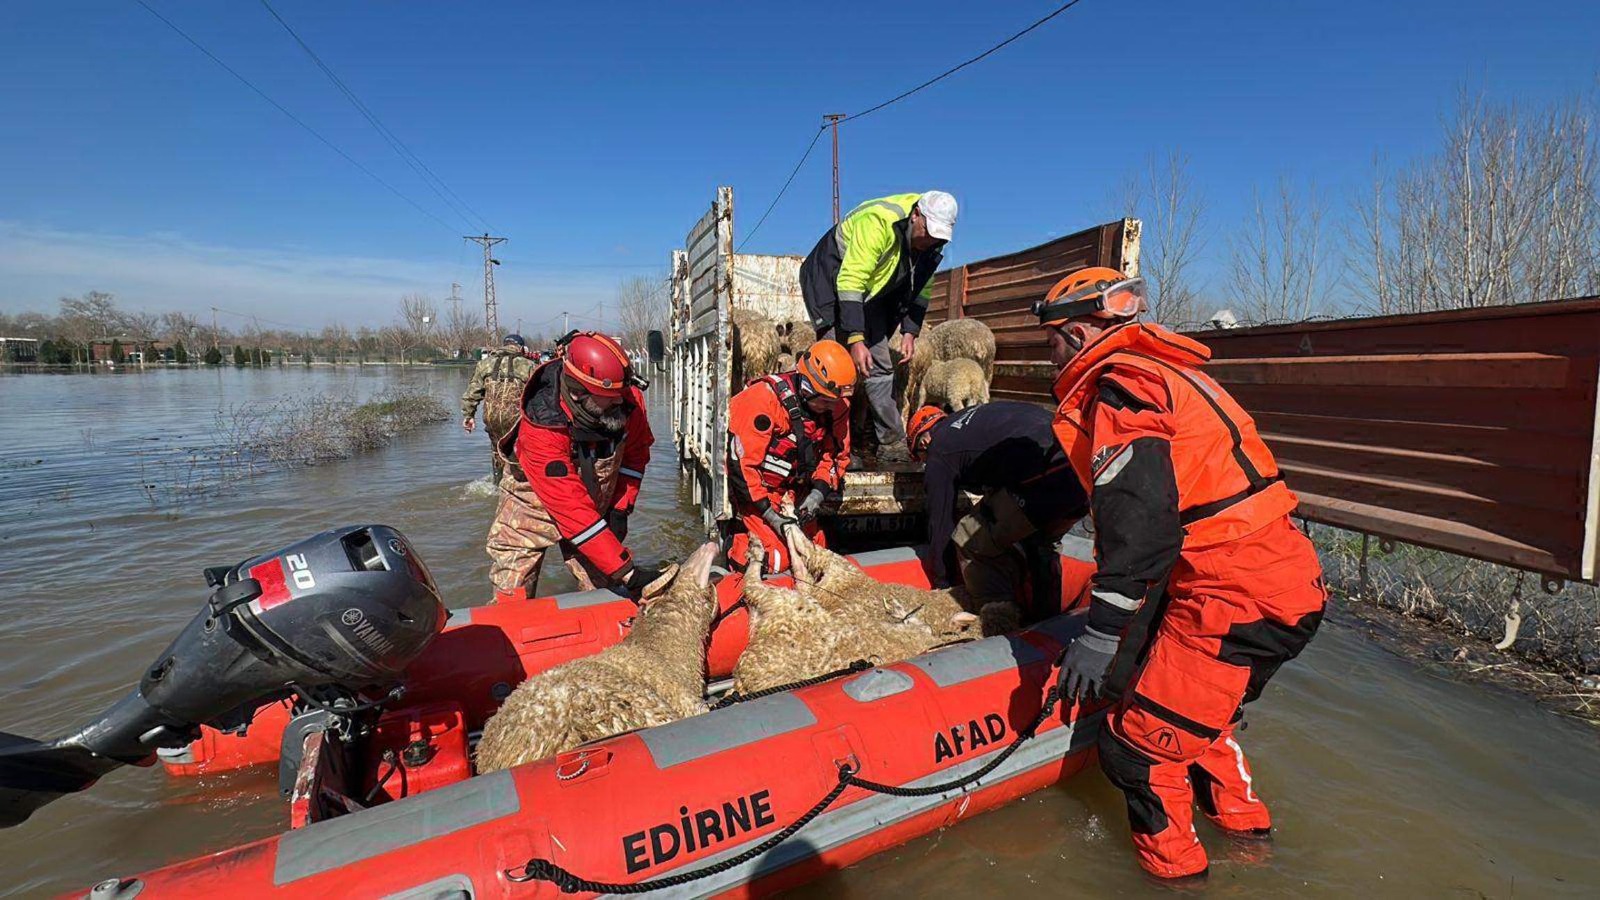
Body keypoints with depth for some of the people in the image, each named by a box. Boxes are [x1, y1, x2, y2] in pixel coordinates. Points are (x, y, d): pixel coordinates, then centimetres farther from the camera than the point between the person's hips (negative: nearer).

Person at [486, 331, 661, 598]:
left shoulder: (630, 400, -21)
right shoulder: (541, 429, -35)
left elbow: (635, 454, 1)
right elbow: (573, 512, -37)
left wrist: (621, 508, -6)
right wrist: (626, 572, -39)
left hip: (595, 507, 4)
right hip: (534, 503, -3)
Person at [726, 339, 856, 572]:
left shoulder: (836, 404, -10)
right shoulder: (764, 400, -29)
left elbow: (837, 454, 1)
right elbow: (741, 463, -26)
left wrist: (817, 495, -15)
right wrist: (770, 515, -24)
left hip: (793, 489, 7)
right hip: (755, 488, -6)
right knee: (778, 557, -15)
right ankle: (735, 548, 13)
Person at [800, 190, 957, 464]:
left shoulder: (931, 244, -7)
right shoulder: (878, 222, -32)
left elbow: (920, 288, 5)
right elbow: (850, 283, -35)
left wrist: (910, 331, -7)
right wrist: (856, 340, -39)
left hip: (871, 295, 7)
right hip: (832, 283, -7)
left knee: (879, 368, 4)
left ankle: (895, 448, 9)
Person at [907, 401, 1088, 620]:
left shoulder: (939, 454, 11)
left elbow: (940, 522, 16)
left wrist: (941, 584, 28)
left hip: (1043, 483, -9)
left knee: (968, 542, 8)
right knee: (1041, 545, 32)